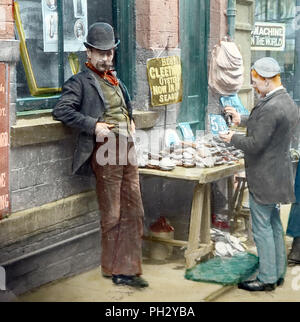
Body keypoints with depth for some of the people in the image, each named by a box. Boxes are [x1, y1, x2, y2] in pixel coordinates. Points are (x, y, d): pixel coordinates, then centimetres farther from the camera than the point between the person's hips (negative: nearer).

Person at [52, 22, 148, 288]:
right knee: (112, 215, 2)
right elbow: (61, 110, -16)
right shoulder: (80, 82, -4)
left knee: (134, 212, 7)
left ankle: (128, 269, 16)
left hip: (127, 148, 8)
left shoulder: (115, 80, 20)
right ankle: (114, 269, 16)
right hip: (106, 149, -7)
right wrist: (94, 125, -20)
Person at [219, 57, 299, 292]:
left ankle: (267, 278, 10)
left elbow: (255, 145, -23)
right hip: (279, 173, 10)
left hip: (264, 178, -10)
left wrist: (233, 138, -7)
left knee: (262, 228, 1)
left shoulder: (270, 107, -24)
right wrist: (242, 120, 20)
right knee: (275, 225, 17)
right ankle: (278, 273, 28)